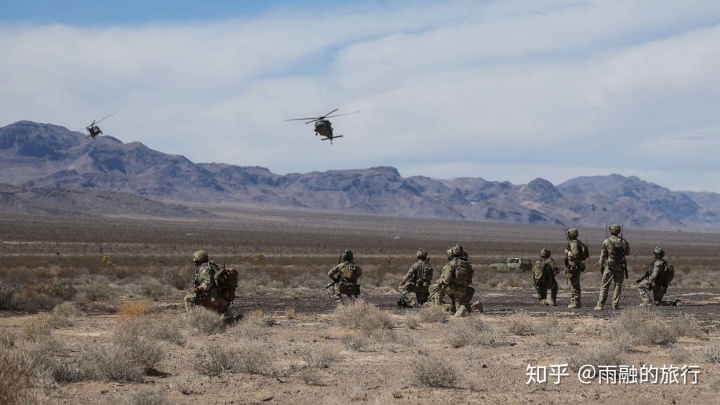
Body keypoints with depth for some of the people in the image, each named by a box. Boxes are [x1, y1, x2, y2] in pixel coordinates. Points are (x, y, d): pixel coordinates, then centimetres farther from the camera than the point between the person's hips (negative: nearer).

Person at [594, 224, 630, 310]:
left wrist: (601, 266, 7)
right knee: (618, 286, 10)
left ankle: (600, 305, -1)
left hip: (609, 267, -1)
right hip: (620, 267, 1)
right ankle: (615, 305, 5)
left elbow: (603, 255, -1)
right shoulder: (623, 241, -2)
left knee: (604, 286, 3)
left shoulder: (606, 242, -5)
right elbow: (628, 253, 11)